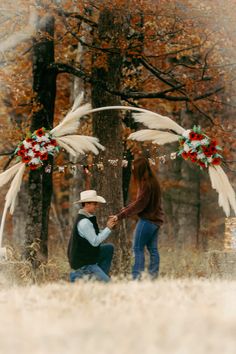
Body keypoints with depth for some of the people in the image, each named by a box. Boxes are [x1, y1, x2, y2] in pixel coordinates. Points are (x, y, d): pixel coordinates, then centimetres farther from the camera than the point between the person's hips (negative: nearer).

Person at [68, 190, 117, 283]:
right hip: (83, 263, -10)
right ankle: (78, 276, -5)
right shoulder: (84, 222, -24)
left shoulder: (87, 218, 9)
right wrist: (108, 228, -17)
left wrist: (109, 227, 0)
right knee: (107, 282, -12)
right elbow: (95, 242, -24)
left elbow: (96, 236, 13)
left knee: (109, 248, 20)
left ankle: (101, 276, 15)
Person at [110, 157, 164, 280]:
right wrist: (126, 208, 17)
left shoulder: (146, 184, -18)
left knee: (138, 248, -6)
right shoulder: (153, 181, 12)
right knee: (152, 249, 9)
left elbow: (139, 205, -20)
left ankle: (137, 276, -10)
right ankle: (153, 275, 9)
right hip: (155, 220, 9)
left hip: (147, 220, -9)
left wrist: (120, 215, -19)